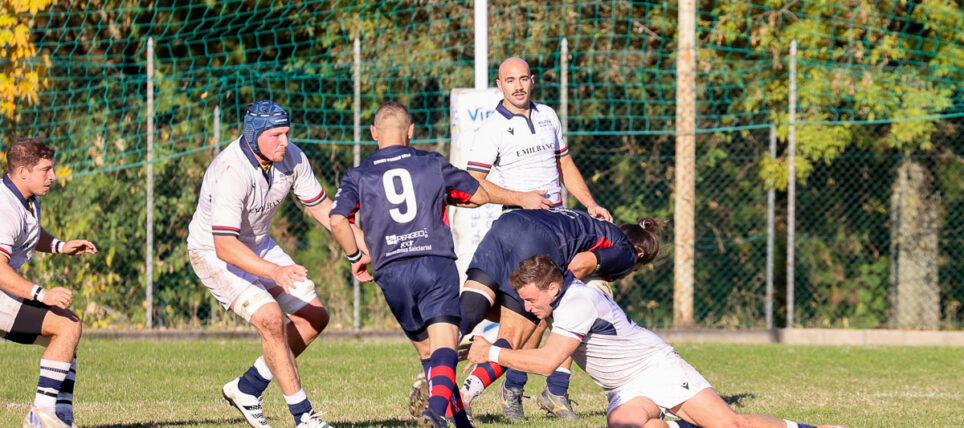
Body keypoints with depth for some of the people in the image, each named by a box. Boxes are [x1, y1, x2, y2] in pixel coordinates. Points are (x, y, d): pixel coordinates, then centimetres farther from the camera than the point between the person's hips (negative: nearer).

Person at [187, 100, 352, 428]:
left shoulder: (291, 157, -12)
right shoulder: (231, 173, -34)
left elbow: (320, 206, 2)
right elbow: (224, 246, -40)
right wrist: (275, 271, -52)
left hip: (257, 245, 8)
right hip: (213, 253, -8)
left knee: (314, 317, 4)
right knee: (271, 318, -25)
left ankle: (247, 388, 15)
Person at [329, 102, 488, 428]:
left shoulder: (358, 176, 11)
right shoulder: (432, 164, 12)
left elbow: (337, 220, -5)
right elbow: (480, 196, 22)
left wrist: (355, 257, 11)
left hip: (392, 273, 2)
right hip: (437, 264, -2)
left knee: (427, 352, 17)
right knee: (444, 346, -12)